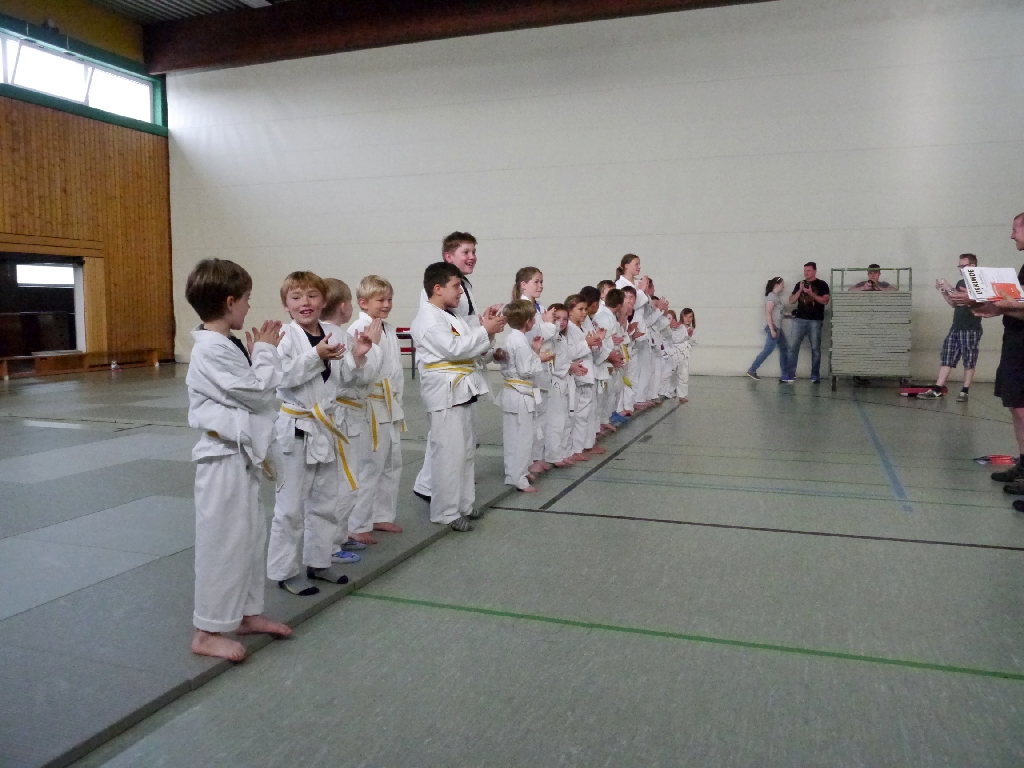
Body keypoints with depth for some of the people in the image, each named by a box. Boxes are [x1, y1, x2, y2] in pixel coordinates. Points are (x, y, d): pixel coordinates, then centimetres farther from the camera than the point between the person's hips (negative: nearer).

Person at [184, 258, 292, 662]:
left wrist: (260, 353, 8)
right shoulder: (211, 350, -20)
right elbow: (259, 394, -19)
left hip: (241, 455, 10)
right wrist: (266, 351, -7)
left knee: (251, 534, 18)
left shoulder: (225, 344, 11)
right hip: (224, 459, -10)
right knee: (222, 541, 0)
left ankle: (247, 613, 32)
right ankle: (207, 632, 13)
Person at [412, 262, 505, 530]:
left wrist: (484, 325, 2)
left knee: (466, 449, 16)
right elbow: (454, 349, -23)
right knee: (449, 453, -5)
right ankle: (445, 512, 5)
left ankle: (462, 504, 28)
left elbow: (470, 345, 17)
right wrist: (485, 331, -16)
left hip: (461, 391, 10)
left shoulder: (450, 316, 16)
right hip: (444, 393, -10)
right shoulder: (428, 319, -14)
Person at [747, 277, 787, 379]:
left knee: (783, 349, 12)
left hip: (778, 328, 10)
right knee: (768, 350, -9)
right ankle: (752, 370, -4)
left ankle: (785, 373, 18)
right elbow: (768, 313, -19)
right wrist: (772, 329, -22)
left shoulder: (777, 297, 14)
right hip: (772, 327, -10)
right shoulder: (772, 296, -13)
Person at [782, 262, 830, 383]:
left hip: (815, 321, -2)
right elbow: (791, 301, 8)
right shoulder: (799, 284, 13)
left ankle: (815, 376, 8)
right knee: (792, 347, -5)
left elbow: (825, 301, -7)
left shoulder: (822, 284, 4)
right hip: (799, 320, 2)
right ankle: (789, 376, -5)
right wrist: (800, 290, -6)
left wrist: (811, 293, -15)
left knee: (815, 349, 1)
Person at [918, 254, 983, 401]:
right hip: (956, 328, 7)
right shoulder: (960, 283, 19)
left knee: (969, 361, -2)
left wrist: (950, 289, -18)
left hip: (971, 329, -7)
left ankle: (965, 391, 1)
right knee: (946, 358, 1)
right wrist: (943, 291, 7)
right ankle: (937, 389, -3)